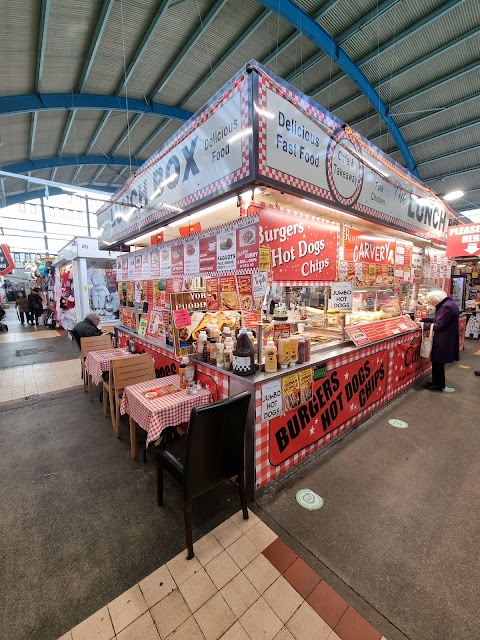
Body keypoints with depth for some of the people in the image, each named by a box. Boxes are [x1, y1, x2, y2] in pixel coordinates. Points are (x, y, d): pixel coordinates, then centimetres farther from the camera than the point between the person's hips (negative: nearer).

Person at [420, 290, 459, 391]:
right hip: (444, 338, 10)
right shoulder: (446, 303, 8)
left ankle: (439, 385, 16)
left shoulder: (447, 307, -23)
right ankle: (437, 382, 28)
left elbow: (438, 326, -21)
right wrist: (423, 320, 10)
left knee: (438, 362, 3)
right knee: (437, 361, 17)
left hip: (443, 340, -10)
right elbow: (438, 319, 15)